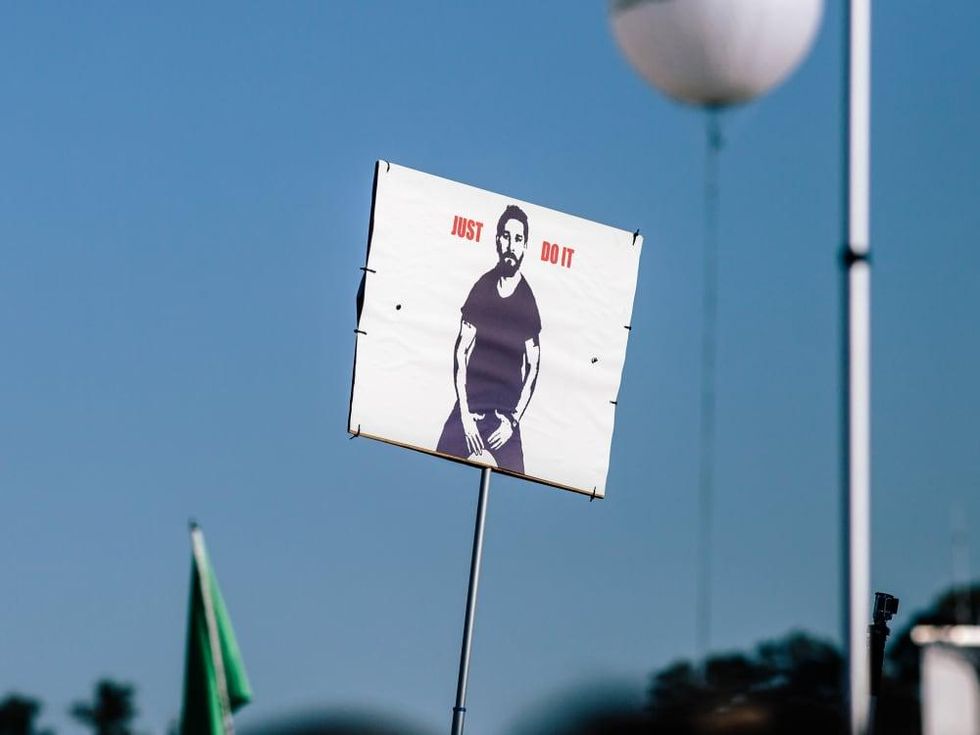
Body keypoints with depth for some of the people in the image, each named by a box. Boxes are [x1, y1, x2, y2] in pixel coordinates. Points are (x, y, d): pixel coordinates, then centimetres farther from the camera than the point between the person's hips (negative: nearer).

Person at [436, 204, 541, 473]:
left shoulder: (528, 302, -1)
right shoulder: (482, 287, 3)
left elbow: (533, 368, 3)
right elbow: (461, 353, 4)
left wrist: (513, 420, -5)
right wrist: (465, 413, -3)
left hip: (506, 414, -2)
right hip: (470, 407, 2)